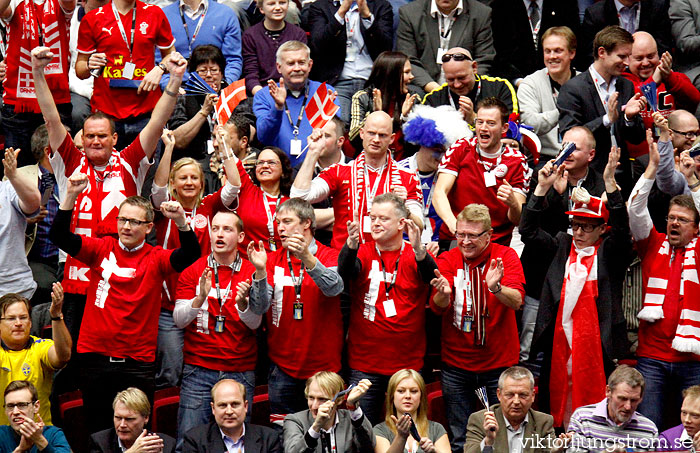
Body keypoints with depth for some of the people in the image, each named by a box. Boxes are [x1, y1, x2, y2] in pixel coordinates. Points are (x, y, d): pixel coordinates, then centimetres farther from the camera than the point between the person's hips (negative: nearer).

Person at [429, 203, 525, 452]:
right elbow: (437, 308, -11)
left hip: (499, 362, -1)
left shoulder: (506, 256, -5)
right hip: (456, 363, 1)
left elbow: (517, 301, -19)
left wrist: (496, 288, -40)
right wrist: (443, 294, -34)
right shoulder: (447, 259, 0)